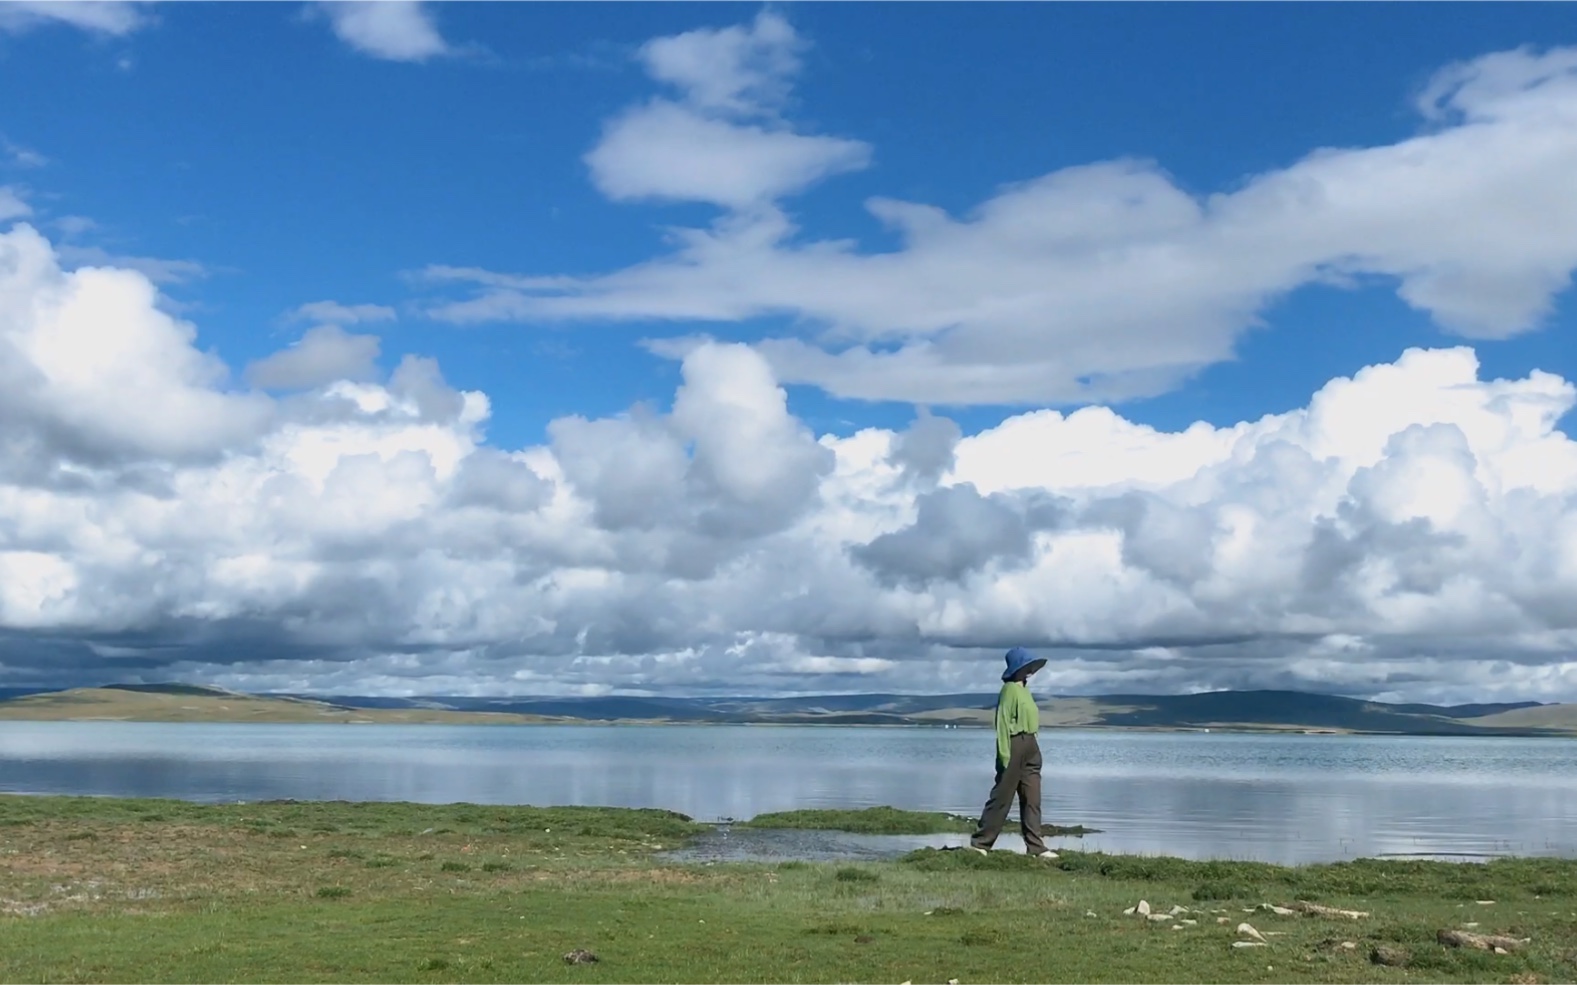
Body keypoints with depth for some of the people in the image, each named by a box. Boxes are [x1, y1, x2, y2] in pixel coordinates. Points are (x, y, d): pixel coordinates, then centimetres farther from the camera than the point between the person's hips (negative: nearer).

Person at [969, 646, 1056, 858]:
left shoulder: (1023, 689, 15)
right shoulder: (1010, 689, -13)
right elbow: (1003, 723, -17)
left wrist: (1032, 746, 17)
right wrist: (1004, 754, -21)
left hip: (1030, 747, 9)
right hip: (1016, 745, -9)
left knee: (1032, 799, 7)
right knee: (1001, 797, -4)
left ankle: (1035, 846, 9)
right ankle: (980, 842, 4)